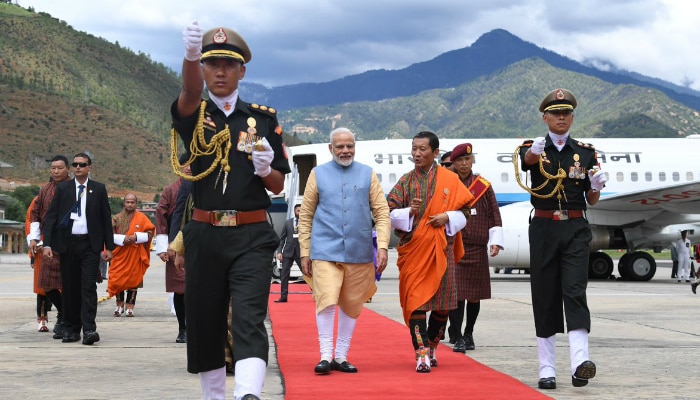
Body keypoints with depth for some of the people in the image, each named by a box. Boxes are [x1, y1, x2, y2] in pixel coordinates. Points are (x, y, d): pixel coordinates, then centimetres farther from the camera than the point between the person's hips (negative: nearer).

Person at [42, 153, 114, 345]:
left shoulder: (99, 189, 7)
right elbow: (51, 216, 4)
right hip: (68, 243, 1)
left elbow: (106, 218, 7)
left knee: (89, 286, -9)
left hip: (90, 244, -1)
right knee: (70, 288, 5)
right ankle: (70, 329, 12)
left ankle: (89, 329, -13)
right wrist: (47, 243, -6)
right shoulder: (62, 188, 8)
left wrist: (109, 246, 3)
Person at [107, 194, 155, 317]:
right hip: (120, 253, 1)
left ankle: (129, 307, 6)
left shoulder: (141, 217, 5)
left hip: (135, 253, -1)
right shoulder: (117, 218, 6)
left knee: (133, 279, -1)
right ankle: (120, 305, 12)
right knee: (118, 279, -1)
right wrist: (122, 239, -14)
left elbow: (149, 233, 2)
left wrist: (136, 237, -14)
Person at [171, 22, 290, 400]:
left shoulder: (263, 119, 7)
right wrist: (191, 54, -43)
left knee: (249, 320, -17)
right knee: (203, 326, 8)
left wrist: (265, 169, -14)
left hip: (252, 237, -1)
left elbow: (278, 186, 10)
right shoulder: (192, 114, 5)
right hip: (204, 236, 1)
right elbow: (190, 91, -21)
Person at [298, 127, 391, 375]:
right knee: (327, 301, -13)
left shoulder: (368, 175, 9)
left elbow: (382, 213, 6)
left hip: (359, 252, 2)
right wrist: (305, 252, 3)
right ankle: (325, 356, -6)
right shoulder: (318, 174, 7)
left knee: (351, 305, 7)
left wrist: (383, 246, -5)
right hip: (325, 250, -2)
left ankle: (341, 356, 17)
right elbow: (305, 216, 8)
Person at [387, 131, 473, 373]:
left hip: (442, 250, 1)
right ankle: (421, 353, -9)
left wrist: (447, 218, -13)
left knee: (442, 302, 4)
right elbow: (390, 213, 3)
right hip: (413, 249, -1)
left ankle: (431, 347, 24)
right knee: (415, 300, -9)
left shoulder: (450, 180, 5)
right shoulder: (406, 181, 7)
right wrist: (408, 212, -17)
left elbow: (464, 211, 7)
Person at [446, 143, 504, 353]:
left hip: (477, 248, 2)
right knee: (455, 292, -9)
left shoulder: (484, 186, 7)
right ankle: (457, 337, -6)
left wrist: (495, 241, -1)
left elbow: (494, 216, 8)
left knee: (475, 293, 8)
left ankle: (468, 334, 23)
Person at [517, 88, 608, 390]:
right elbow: (527, 158, -23)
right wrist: (535, 151, -48)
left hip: (575, 229, 0)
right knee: (544, 296, 2)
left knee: (575, 291, -14)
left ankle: (580, 361, -25)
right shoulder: (533, 149, 4)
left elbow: (592, 201, 11)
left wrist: (596, 186, -13)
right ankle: (546, 369, 8)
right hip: (544, 229, 0)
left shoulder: (586, 152, 9)